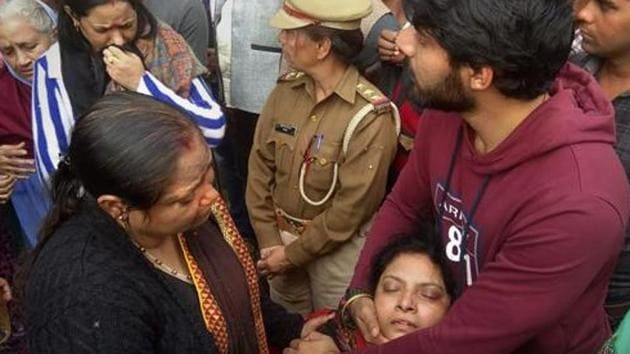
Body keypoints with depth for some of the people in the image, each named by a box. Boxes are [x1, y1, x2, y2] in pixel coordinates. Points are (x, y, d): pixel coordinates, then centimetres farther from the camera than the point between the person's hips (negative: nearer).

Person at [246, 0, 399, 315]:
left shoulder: (370, 116, -22)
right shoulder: (285, 90, -5)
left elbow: (352, 207, -20)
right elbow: (260, 168, 0)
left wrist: (292, 254, -13)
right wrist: (269, 243, -5)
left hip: (337, 248, -5)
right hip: (282, 237, 5)